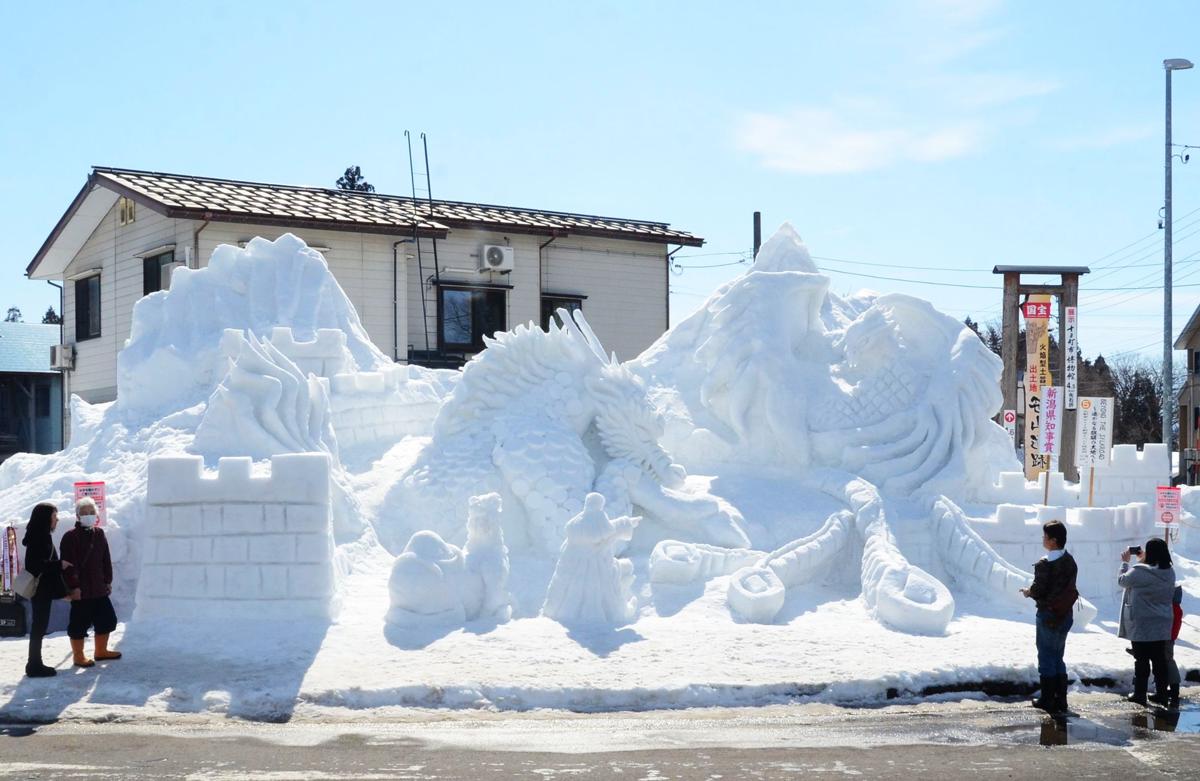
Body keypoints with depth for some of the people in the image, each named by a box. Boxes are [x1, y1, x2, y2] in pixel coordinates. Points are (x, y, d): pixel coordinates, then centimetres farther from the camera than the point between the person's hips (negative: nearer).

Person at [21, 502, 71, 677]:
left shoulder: (42, 536, 13)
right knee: (39, 626, -4)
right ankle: (35, 666, 1)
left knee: (39, 626, 13)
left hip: (44, 588, 10)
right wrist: (59, 565, -19)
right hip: (40, 589, -10)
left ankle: (35, 664, 18)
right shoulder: (37, 538, -16)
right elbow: (35, 565, -23)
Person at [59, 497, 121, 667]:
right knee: (79, 623, 0)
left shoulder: (99, 534, 10)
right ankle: (79, 656, 12)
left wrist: (108, 581, 12)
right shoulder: (70, 537, -10)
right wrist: (74, 586, -18)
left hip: (99, 589, 7)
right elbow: (69, 564, -14)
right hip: (81, 590, -7)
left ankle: (101, 651, 29)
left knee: (107, 619, 13)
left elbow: (106, 560, 15)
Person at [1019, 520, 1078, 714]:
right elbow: (1070, 587, 10)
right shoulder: (1070, 561, 4)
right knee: (1058, 658, 16)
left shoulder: (1044, 565, -19)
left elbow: (1038, 591, -19)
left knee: (1046, 658, 4)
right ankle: (1060, 701, 17)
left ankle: (1048, 700, 8)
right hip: (1066, 615, 7)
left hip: (1048, 616, -7)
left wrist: (1028, 592, 4)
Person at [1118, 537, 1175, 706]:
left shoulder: (1139, 572, -20)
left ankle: (1139, 695, 9)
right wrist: (1142, 561, 18)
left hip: (1141, 625, -5)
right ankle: (1162, 694, 17)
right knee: (1159, 660, 12)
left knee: (1141, 660, 3)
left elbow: (1122, 580, -3)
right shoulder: (1169, 573, -1)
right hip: (1162, 626, 5)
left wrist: (1125, 562, 11)